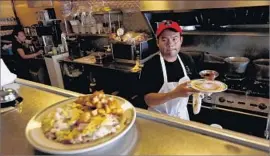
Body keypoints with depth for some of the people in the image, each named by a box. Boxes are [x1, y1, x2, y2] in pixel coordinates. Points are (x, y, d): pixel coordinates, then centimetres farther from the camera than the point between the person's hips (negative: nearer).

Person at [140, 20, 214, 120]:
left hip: (182, 115, 5)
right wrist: (175, 93, -42)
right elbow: (148, 100, -28)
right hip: (160, 118, -4)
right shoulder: (151, 65, -23)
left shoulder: (187, 60, -6)